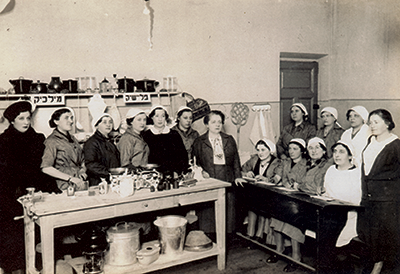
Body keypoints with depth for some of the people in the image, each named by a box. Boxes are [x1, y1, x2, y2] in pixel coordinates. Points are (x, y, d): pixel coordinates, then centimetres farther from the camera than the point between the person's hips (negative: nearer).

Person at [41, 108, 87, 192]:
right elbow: (46, 168, -13)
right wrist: (70, 178, -15)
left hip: (82, 182, 6)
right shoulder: (52, 141, -3)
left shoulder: (72, 139, 18)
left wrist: (83, 170, 6)